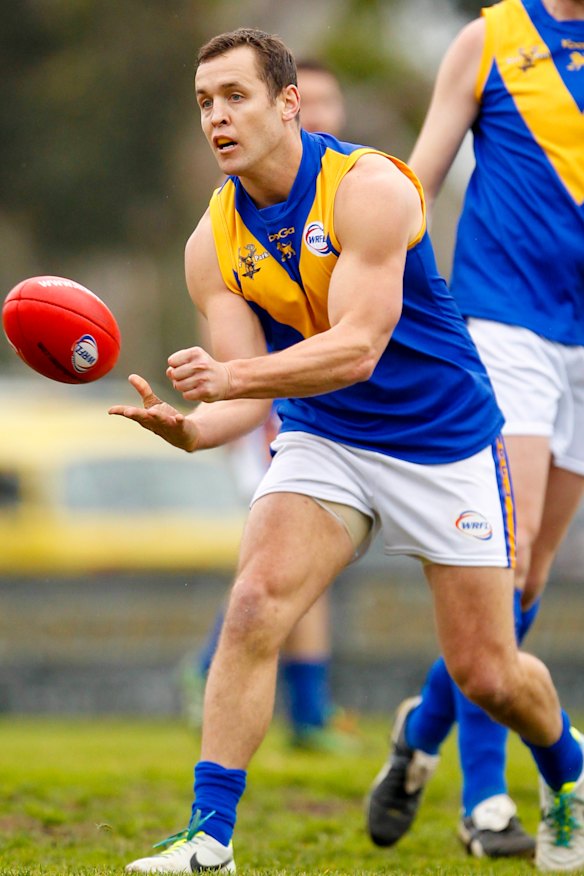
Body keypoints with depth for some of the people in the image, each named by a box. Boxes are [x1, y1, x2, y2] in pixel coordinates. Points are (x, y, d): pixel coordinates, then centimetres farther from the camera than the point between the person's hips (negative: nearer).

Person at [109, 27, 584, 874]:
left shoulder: (367, 186, -21)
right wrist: (192, 427, -32)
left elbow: (357, 349, -29)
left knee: (486, 674, 2)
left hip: (443, 439, -3)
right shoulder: (214, 243, -5)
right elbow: (248, 389, -9)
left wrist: (231, 375, -42)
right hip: (322, 441, 4)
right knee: (252, 606, -21)